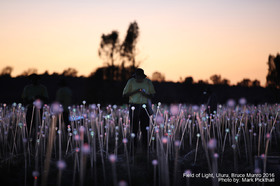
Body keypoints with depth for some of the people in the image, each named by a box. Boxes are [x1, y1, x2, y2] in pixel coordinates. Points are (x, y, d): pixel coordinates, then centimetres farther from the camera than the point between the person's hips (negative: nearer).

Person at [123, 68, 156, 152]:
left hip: (145, 107, 1)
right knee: (134, 128, -1)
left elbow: (152, 95, 8)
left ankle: (145, 147, 5)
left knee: (145, 128, -1)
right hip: (134, 106, -1)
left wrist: (145, 94, -13)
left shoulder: (148, 82, 4)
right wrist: (135, 92, -12)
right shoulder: (131, 81, 0)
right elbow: (125, 94, 1)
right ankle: (134, 148, 5)